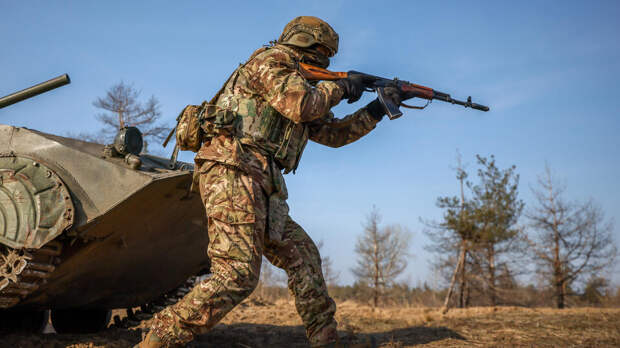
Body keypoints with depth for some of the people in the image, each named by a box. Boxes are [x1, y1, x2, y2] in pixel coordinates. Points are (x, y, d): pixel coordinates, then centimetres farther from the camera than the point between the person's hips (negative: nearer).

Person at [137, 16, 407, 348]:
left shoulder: (297, 83, 28)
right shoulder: (272, 60, 2)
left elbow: (333, 133, 31)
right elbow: (300, 105, -15)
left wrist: (376, 110, 25)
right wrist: (339, 88, 1)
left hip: (260, 189, 10)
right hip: (234, 174, -10)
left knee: (302, 255, 10)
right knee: (238, 274, -18)